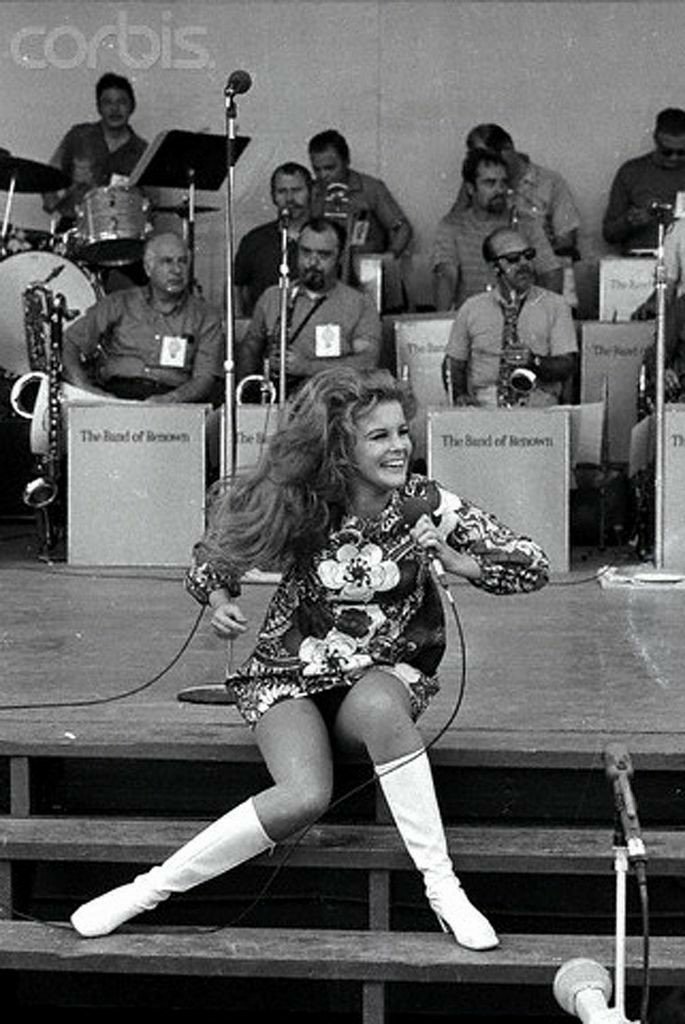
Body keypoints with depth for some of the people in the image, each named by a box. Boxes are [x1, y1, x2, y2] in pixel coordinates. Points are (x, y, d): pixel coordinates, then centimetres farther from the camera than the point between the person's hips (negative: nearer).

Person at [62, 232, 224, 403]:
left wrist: (169, 399, -18)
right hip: (115, 394, 0)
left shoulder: (206, 318, 12)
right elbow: (69, 342, 10)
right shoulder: (118, 304, 14)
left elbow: (205, 379, 2)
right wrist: (83, 386, -9)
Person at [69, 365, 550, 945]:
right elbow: (215, 554, 7)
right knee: (304, 798, -31)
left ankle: (442, 886, -30)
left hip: (388, 674, 1)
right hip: (290, 675, -1)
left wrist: (453, 560, -19)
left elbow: (534, 567, -4)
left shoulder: (428, 505, -8)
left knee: (377, 707, -39)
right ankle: (149, 889, -17)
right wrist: (221, 603, -14)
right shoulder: (298, 506, -10)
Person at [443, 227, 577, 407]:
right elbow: (453, 364, 15)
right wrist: (461, 396, -5)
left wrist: (534, 360, -17)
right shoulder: (471, 308, 13)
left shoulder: (555, 305, 9)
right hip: (482, 410, 1)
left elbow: (567, 366, 2)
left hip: (540, 410, -1)